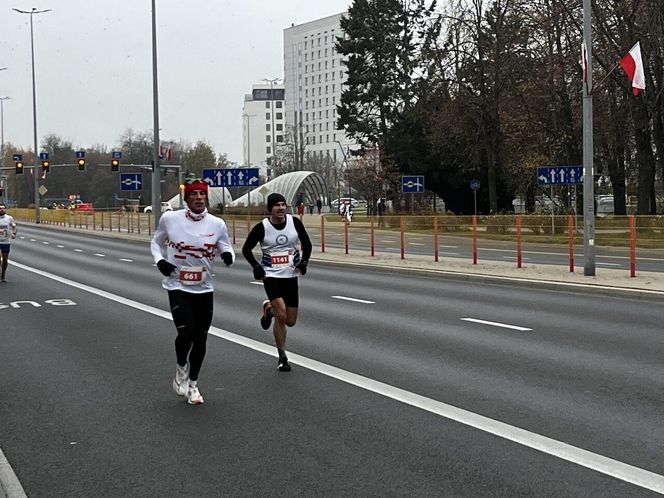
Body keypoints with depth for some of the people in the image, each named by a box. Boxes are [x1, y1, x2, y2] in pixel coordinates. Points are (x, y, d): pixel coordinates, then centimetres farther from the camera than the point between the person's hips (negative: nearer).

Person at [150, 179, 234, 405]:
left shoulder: (217, 224, -5)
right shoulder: (170, 218, -6)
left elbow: (227, 249, 3)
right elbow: (156, 242, 10)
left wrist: (228, 255, -21)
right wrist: (160, 261, -9)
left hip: (204, 289, 2)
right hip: (177, 287, -2)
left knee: (200, 337, 7)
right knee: (186, 332, -18)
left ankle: (192, 384, 28)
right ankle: (181, 369, 14)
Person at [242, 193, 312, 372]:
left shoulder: (295, 222, -3)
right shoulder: (262, 228, -9)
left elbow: (306, 244, 12)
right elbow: (246, 249, 4)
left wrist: (303, 262, -1)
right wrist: (256, 267, -7)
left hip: (291, 276, 3)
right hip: (271, 276, -3)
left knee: (291, 321, 8)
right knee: (281, 315, -21)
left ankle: (269, 308, 40)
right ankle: (282, 357, 1)